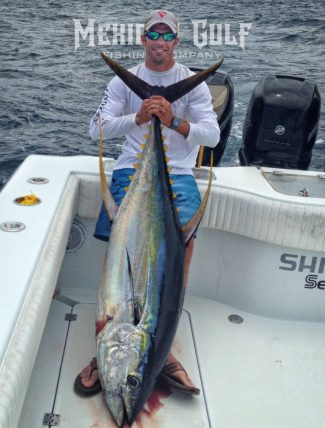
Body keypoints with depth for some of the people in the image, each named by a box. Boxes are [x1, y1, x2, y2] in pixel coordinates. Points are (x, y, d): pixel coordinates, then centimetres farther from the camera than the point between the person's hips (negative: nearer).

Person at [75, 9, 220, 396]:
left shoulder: (193, 83, 10)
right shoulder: (124, 80, 12)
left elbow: (213, 135, -2)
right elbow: (97, 128, -2)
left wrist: (174, 122, -19)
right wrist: (137, 118, -18)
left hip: (177, 172, 0)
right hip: (132, 168, 1)